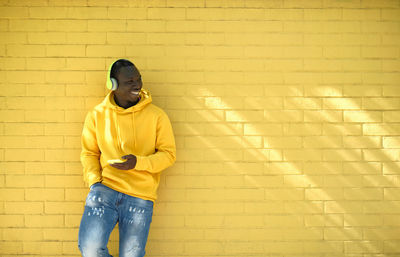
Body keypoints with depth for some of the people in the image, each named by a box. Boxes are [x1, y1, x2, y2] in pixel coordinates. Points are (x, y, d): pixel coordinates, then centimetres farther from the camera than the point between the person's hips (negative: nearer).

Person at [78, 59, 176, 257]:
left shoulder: (156, 116, 0)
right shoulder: (96, 115, 5)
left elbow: (169, 153, 1)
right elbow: (89, 152, 13)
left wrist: (138, 162, -16)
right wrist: (94, 181, -5)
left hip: (140, 196, 0)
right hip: (104, 188, 1)